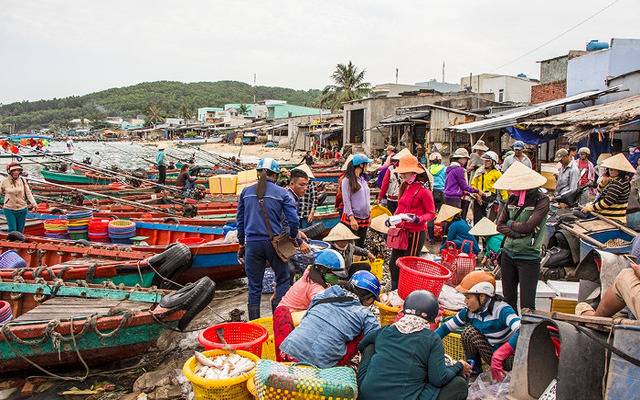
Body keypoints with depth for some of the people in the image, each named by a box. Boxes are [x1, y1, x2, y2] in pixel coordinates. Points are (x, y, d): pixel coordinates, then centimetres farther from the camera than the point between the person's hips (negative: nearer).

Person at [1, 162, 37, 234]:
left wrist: (34, 203, -8)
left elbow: (28, 193, 2)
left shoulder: (23, 180, 0)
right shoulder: (5, 181, -3)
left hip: (22, 209, 2)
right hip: (9, 210, -1)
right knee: (12, 229, -7)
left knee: (20, 230, 8)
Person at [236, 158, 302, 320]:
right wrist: (293, 237, 11)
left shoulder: (246, 192, 5)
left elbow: (240, 220, 10)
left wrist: (241, 245, 19)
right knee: (282, 279, 16)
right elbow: (293, 220, -8)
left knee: (254, 285, 12)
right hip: (274, 243, -2)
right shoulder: (281, 193, -3)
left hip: (252, 244, 2)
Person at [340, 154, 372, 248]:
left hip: (365, 217, 7)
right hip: (352, 218, -7)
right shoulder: (347, 180, -9)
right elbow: (346, 200, -13)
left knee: (361, 245, 10)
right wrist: (352, 218, -17)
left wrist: (369, 212, 17)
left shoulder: (363, 178, 15)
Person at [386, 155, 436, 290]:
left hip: (416, 233, -8)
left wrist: (417, 219, -25)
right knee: (394, 264, 12)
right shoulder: (405, 187, 9)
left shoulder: (423, 191, -15)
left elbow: (431, 213, -9)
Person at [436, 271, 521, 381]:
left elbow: (522, 331, -43)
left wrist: (498, 355, -52)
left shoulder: (501, 310, -27)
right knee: (469, 332, -17)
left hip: (510, 357, -5)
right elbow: (446, 327, 0)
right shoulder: (469, 312, -9)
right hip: (492, 355, 5)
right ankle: (474, 370, 3)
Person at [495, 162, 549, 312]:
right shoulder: (512, 198, 7)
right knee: (508, 299, 15)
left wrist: (510, 223, -3)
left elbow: (528, 226, -19)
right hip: (508, 254, 5)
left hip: (528, 258, -5)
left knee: (527, 304, -3)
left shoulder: (541, 200, -10)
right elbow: (500, 225, 3)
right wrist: (517, 232, -12)